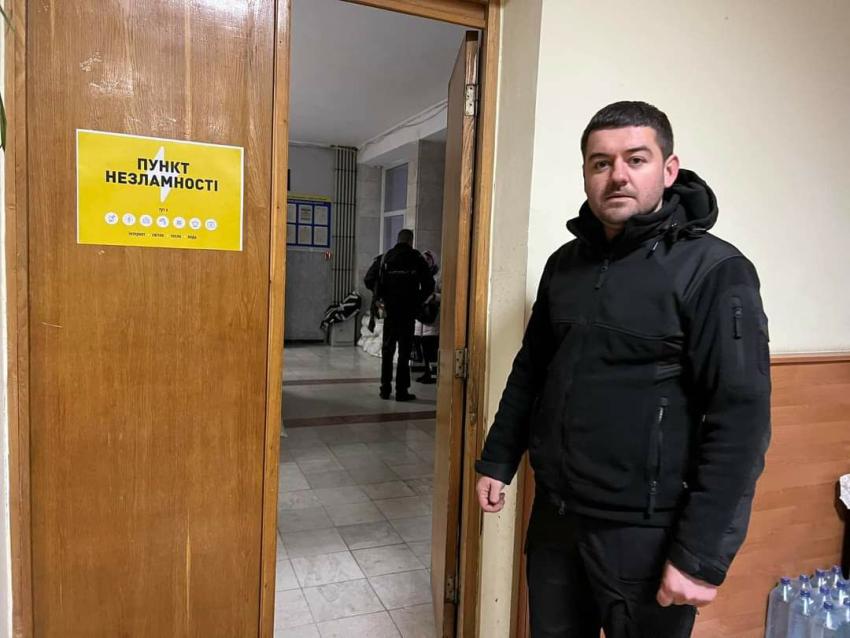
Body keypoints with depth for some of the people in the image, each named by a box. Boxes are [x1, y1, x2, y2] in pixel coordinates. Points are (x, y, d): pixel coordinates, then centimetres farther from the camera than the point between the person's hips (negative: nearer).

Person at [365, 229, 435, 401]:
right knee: (404, 351, 3)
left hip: (390, 310, 2)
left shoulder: (385, 257, 4)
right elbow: (429, 285, -6)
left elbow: (368, 279, -2)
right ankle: (401, 391, 4)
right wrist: (419, 300, 9)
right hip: (408, 311, -2)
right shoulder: (417, 259, -2)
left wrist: (381, 296, 10)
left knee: (387, 350, 12)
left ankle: (385, 389, 14)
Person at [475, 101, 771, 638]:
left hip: (642, 531, -5)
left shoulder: (714, 271, -13)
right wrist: (498, 460, 12)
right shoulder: (565, 263, 5)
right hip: (554, 515, 6)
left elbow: (740, 420, -17)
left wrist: (702, 555, -18)